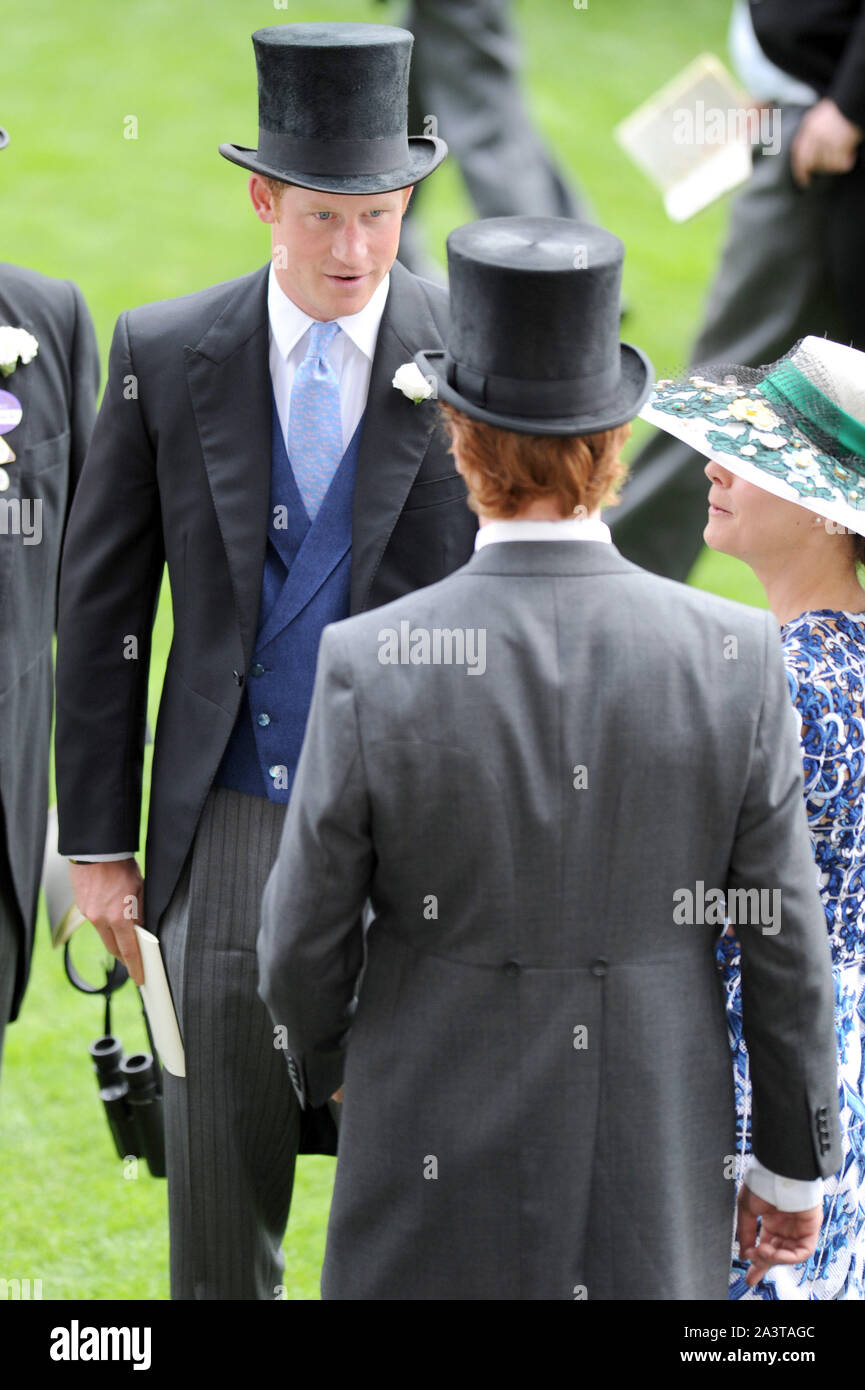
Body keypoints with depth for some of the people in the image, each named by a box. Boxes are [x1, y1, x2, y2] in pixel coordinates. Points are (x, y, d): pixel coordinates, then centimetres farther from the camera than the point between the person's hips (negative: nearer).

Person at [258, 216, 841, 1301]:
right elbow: (785, 943, -6)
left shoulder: (369, 669, -18)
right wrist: (792, 1162, 7)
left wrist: (323, 1059, 15)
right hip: (657, 1178, 1)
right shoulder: (736, 659, -14)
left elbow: (304, 939, -7)